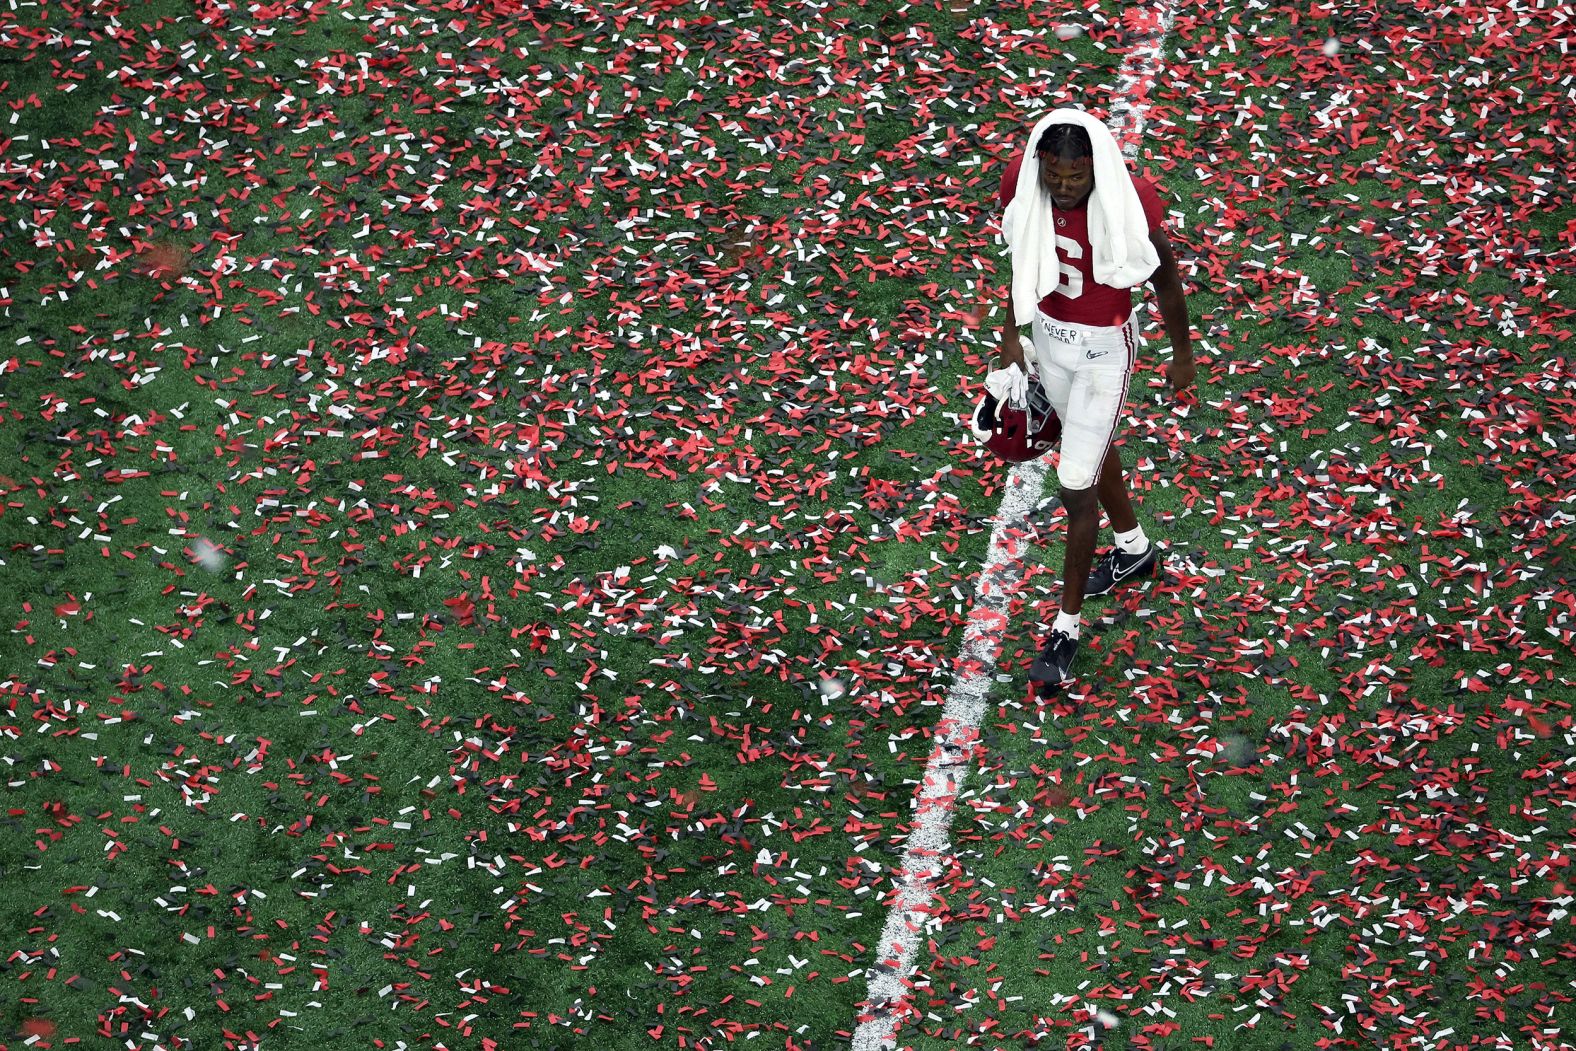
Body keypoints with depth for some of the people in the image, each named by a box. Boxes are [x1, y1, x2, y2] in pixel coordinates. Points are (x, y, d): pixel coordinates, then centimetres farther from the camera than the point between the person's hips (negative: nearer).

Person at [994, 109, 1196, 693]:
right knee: (1091, 447, 27)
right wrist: (1012, 335, 7)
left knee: (1077, 490, 0)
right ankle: (1135, 550, 53)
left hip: (1104, 349, -5)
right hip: (1048, 333, 5)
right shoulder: (1021, 183, -18)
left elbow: (1166, 280, -11)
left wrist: (1182, 354, 1)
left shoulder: (1130, 202, -29)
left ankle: (1067, 625, 17)